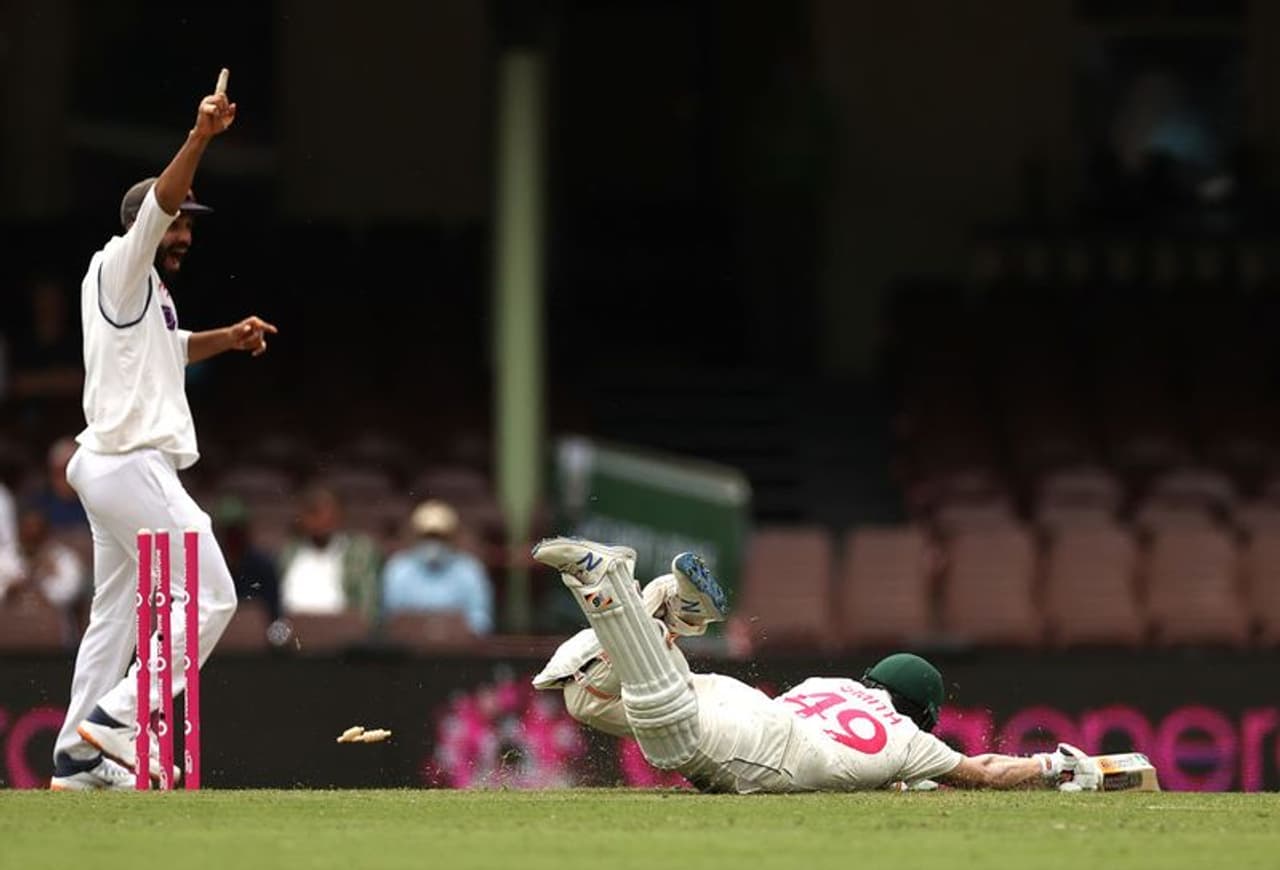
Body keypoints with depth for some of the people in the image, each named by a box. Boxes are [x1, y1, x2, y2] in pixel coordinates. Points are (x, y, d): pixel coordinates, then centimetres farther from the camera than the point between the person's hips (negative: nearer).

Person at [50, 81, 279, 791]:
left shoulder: (142, 292, 20)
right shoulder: (119, 268, -8)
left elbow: (167, 348, 38)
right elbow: (158, 202, -24)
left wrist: (227, 338, 22)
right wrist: (198, 141, -38)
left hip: (105, 464, 11)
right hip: (134, 464, -11)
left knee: (114, 616, 12)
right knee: (209, 597, -9)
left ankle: (76, 761, 12)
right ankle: (116, 718, -13)